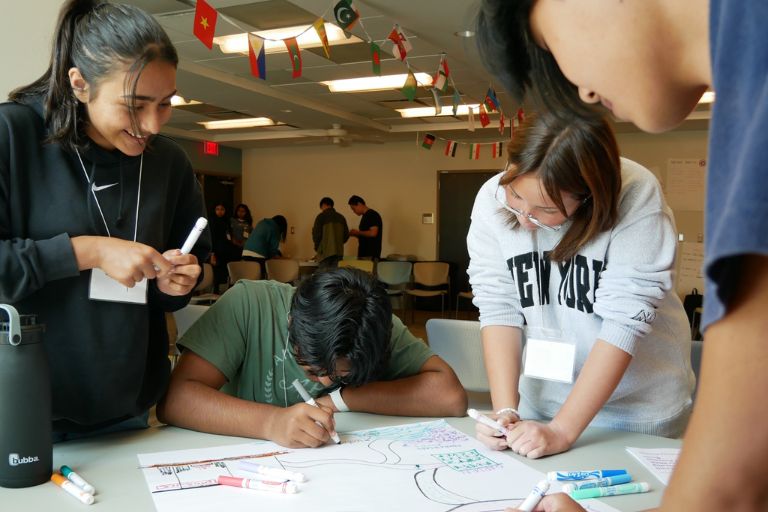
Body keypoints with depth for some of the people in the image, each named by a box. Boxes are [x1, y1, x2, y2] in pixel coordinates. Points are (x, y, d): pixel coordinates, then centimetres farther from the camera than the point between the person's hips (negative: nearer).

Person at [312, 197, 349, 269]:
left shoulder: (321, 216, -4)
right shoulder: (341, 217, 10)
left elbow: (316, 235, -6)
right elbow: (346, 235, 11)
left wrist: (317, 248, 9)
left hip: (325, 252, -5)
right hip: (338, 252, 5)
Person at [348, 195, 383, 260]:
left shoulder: (372, 215, -10)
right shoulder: (365, 216, 19)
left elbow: (373, 233, -21)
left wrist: (357, 232, -10)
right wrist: (355, 234, 8)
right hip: (363, 253, 9)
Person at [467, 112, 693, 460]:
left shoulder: (636, 198, -24)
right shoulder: (493, 199, -14)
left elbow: (625, 322, -25)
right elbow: (499, 308, -12)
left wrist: (561, 431, -26)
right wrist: (505, 410, -20)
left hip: (640, 406, -2)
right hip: (541, 399, 3)